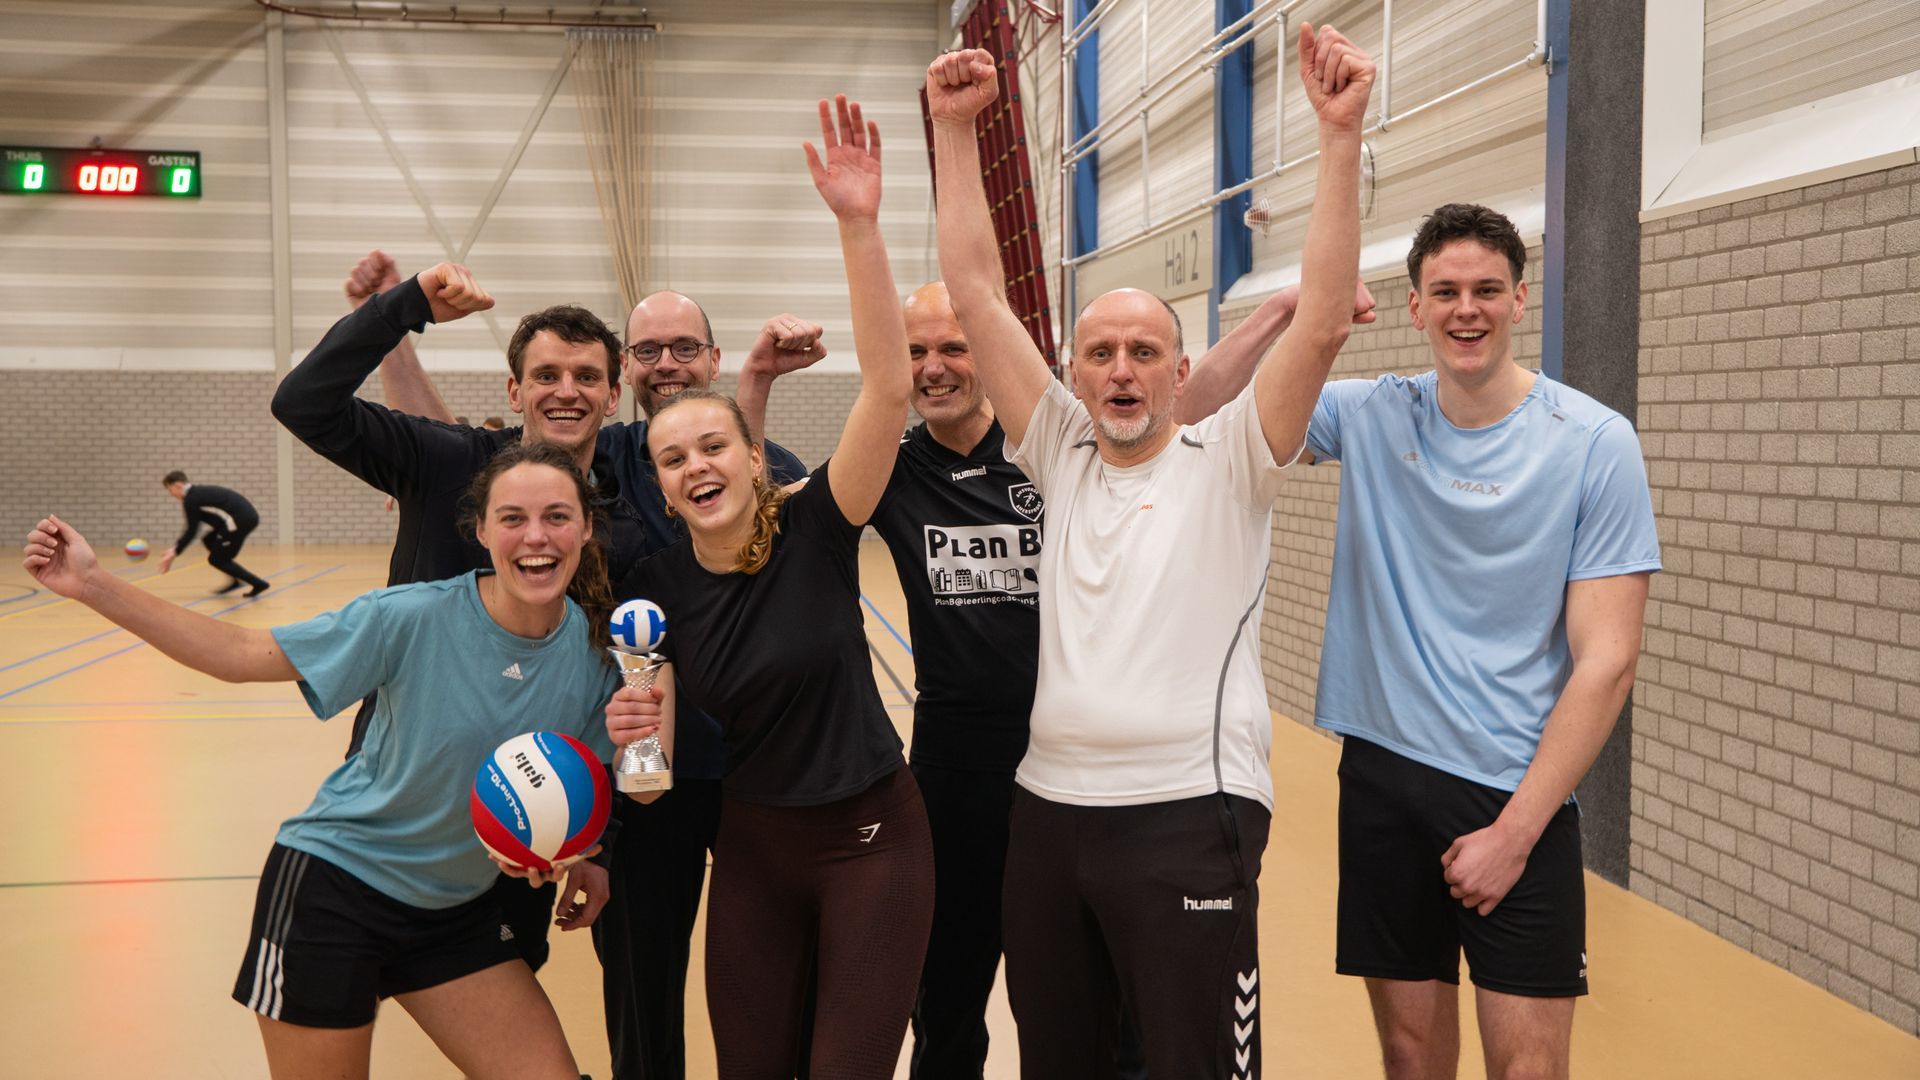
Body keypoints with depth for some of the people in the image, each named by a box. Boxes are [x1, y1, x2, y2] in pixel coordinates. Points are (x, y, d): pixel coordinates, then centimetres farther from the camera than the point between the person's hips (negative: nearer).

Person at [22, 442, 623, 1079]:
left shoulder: (595, 648, -9)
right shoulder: (411, 618, -21)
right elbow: (243, 654, -15)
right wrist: (93, 586, -21)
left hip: (454, 909, 4)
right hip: (335, 885, -4)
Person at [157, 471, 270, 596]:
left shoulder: (191, 499, -7)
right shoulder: (197, 493, 21)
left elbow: (191, 531, -6)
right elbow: (192, 527, 24)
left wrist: (175, 553, 1)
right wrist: (175, 548, 22)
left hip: (241, 519, -9)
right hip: (247, 515, 9)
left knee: (216, 560, 3)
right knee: (209, 541, 23)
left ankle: (258, 583, 2)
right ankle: (234, 581, 20)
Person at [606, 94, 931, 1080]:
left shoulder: (816, 528, -14)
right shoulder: (657, 583, -4)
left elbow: (888, 388, -28)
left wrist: (859, 226, -36)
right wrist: (629, 729, -20)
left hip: (870, 840, -3)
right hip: (752, 846, 4)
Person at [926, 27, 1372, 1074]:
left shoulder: (1225, 464, -2)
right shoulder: (1062, 456, 8)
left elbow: (1322, 322, -15)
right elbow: (976, 294, 4)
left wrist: (1340, 134, -21)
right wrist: (954, 127, -1)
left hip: (1188, 818, -4)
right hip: (1048, 808, 5)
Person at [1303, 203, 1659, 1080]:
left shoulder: (1595, 442, -7)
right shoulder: (1371, 416, 1)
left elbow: (1607, 658, -10)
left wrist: (1516, 828, -14)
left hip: (1518, 795, -2)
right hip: (1382, 777, 3)